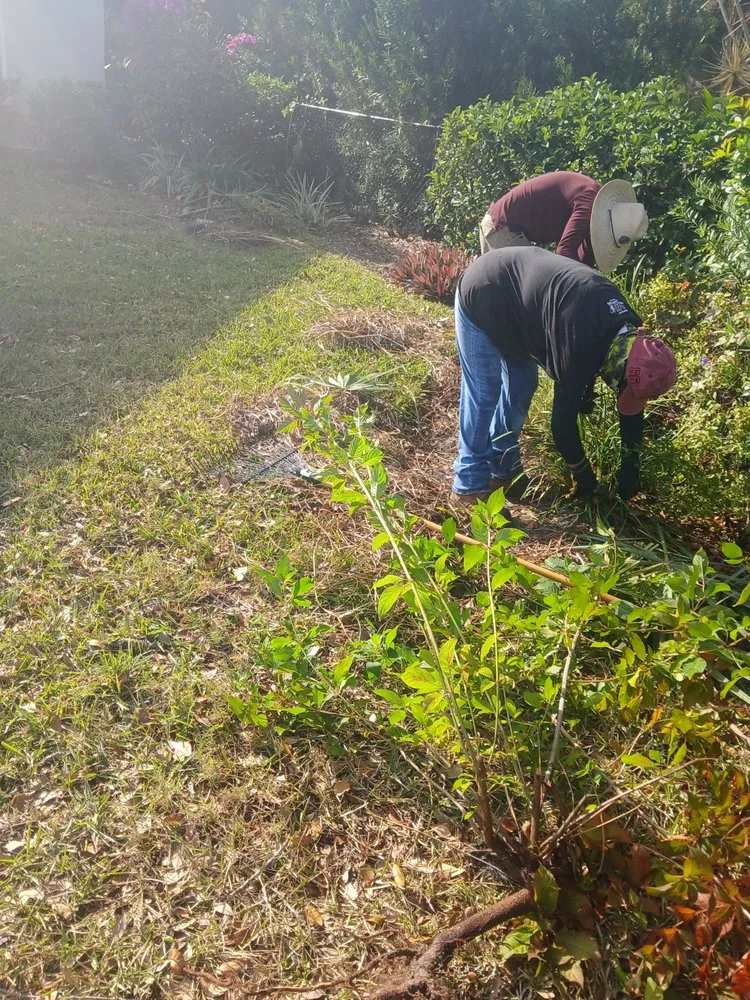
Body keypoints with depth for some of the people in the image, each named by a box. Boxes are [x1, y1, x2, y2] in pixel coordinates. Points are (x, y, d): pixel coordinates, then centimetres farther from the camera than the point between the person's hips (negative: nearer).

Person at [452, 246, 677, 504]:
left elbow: (631, 402, 1)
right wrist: (582, 472, -10)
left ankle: (503, 470, 25)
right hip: (482, 298, -8)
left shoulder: (623, 327, -10)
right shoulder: (577, 344, -36)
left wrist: (631, 462, 4)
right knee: (484, 394, -5)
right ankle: (471, 485, 7)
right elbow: (563, 418, -25)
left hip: (516, 293, 8)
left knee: (521, 386, 11)